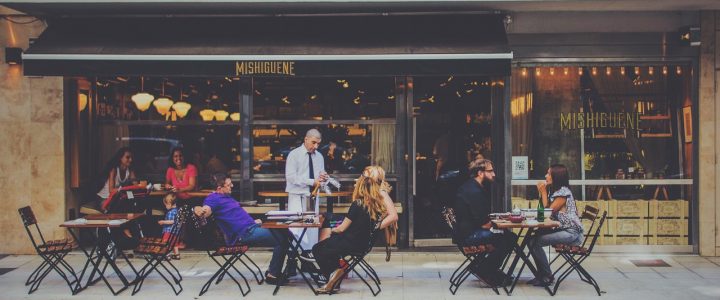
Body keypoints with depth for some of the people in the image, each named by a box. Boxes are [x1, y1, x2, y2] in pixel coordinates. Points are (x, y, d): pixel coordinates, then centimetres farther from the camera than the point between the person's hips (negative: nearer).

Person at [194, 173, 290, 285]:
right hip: (244, 234, -10)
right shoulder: (214, 198, -9)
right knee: (281, 240, -17)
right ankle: (273, 275, -7)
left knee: (284, 233, 9)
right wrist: (198, 210, -53)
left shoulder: (226, 196, 20)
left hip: (251, 227, 10)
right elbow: (206, 211, -30)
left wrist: (253, 221, 19)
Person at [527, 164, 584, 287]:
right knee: (532, 240, 0)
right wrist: (542, 193, 8)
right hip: (563, 230, 10)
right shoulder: (555, 191, 17)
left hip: (572, 233, -10)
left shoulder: (563, 192, -13)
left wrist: (544, 192, -7)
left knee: (535, 242, -20)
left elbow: (548, 211, -11)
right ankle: (541, 275, 4)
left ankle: (547, 277, -9)